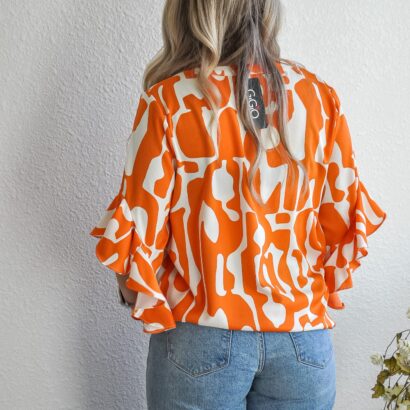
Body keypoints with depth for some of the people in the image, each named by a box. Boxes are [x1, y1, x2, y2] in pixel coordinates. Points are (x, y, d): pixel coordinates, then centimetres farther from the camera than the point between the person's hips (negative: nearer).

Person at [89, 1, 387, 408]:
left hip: (201, 339, -2)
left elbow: (140, 225, -10)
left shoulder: (169, 99, -12)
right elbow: (344, 218, 0)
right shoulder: (318, 94, -4)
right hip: (302, 339, 3)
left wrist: (139, 295, 10)